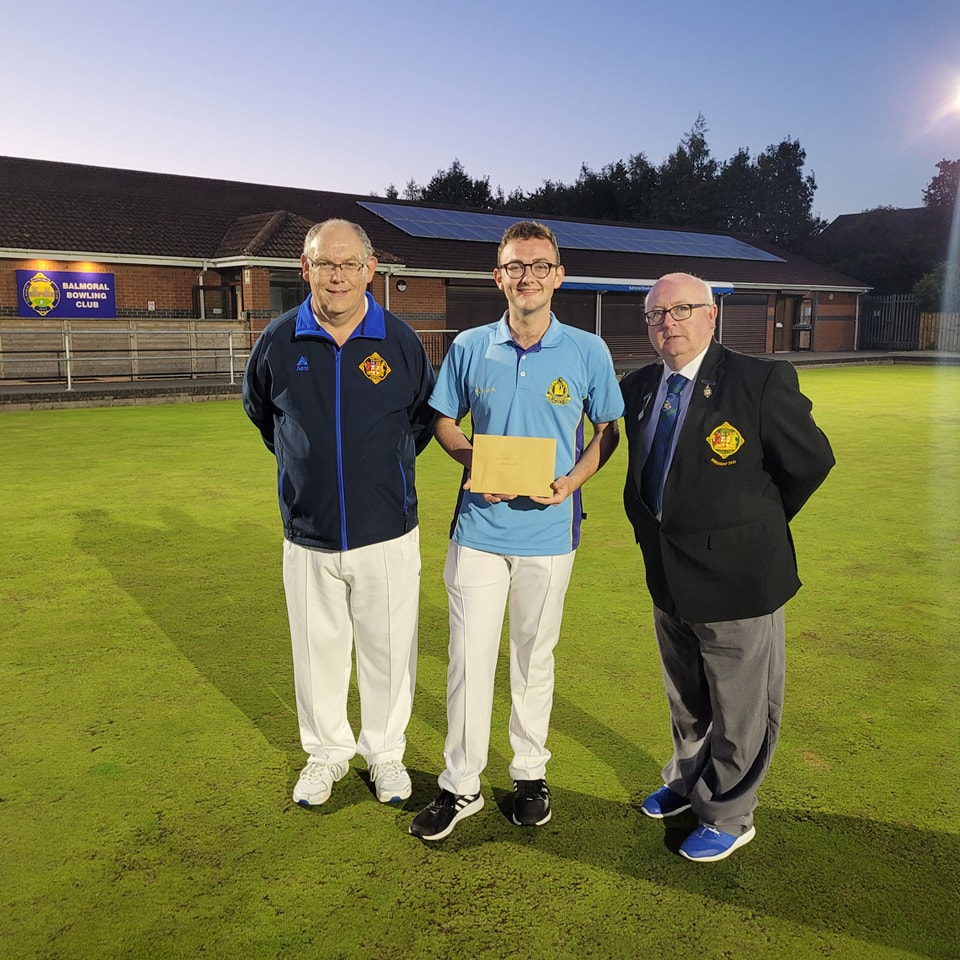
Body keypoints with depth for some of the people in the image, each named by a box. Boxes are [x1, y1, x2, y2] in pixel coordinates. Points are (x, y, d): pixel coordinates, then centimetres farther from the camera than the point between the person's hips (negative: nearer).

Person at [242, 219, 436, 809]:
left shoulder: (401, 340, -4)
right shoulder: (279, 341, -2)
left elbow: (427, 414, 13)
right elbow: (260, 412, 17)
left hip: (388, 533, -1)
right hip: (308, 534, 1)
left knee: (389, 648, 11)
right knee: (317, 649, 13)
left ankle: (385, 751, 32)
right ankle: (327, 752, 34)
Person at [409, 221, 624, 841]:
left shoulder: (588, 352, -2)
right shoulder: (469, 347, 1)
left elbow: (608, 431, 5)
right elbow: (445, 420, 11)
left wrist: (573, 480, -12)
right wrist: (470, 460, -9)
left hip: (549, 529, 0)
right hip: (479, 527, 1)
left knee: (535, 656, 14)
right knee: (469, 656, 3)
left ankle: (530, 772, 32)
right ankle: (461, 784, 19)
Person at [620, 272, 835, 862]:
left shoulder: (761, 381, -17)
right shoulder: (638, 388, 2)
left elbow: (812, 460, -9)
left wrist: (755, 524, 0)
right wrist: (654, 526, 10)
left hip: (737, 577, -6)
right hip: (669, 577, 6)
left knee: (740, 709, 11)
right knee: (686, 700, 26)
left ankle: (728, 816, 33)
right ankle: (688, 781, 49)